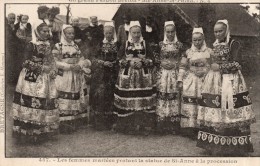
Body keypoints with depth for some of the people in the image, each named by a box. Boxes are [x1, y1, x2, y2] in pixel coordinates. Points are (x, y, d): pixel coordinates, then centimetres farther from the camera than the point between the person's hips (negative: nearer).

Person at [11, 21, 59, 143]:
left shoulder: (47, 45, 13)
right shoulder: (31, 45, -7)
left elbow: (51, 61, 17)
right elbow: (27, 63, -12)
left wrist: (53, 71, 0)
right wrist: (42, 68, -15)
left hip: (45, 80, 7)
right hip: (32, 78, -6)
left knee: (46, 104, 5)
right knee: (31, 103, -7)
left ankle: (42, 131, 14)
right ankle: (29, 133, 2)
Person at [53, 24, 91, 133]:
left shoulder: (75, 46, 15)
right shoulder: (58, 46, -3)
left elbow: (81, 60, 12)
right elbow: (56, 62, -10)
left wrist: (81, 65, -11)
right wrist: (71, 66, -16)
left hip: (77, 78, 6)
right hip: (64, 78, -6)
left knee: (76, 99, 6)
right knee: (64, 101, -7)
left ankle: (75, 123, 16)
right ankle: (64, 125, 1)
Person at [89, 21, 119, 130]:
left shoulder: (117, 44, 7)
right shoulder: (100, 44, 7)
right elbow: (94, 58, 4)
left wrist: (113, 63, -9)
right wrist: (103, 62, -10)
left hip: (112, 74, 0)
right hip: (100, 74, 0)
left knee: (111, 95, -4)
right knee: (100, 93, -8)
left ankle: (110, 122, 6)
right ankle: (100, 122, 0)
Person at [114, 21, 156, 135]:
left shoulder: (145, 45, 8)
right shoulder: (125, 45, 7)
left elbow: (151, 60, 4)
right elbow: (119, 59, 2)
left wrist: (142, 63, -13)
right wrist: (129, 62, -13)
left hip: (143, 76, 0)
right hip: (127, 76, 0)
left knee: (144, 101, -3)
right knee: (128, 101, -4)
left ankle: (144, 126, 6)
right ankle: (128, 125, 7)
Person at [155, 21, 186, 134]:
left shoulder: (179, 45, 6)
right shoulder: (161, 44, 7)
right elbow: (156, 59, 10)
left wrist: (175, 64, -4)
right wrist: (163, 63, -3)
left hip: (175, 74, 0)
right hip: (163, 73, 1)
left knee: (174, 96, -4)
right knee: (162, 96, -3)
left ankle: (174, 126, 4)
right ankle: (162, 126, 6)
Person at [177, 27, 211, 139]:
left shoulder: (209, 52, 6)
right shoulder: (188, 52, 6)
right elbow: (182, 67, 7)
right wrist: (180, 80, 3)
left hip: (204, 82, 0)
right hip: (190, 83, 0)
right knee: (189, 104, -6)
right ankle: (189, 128, 0)